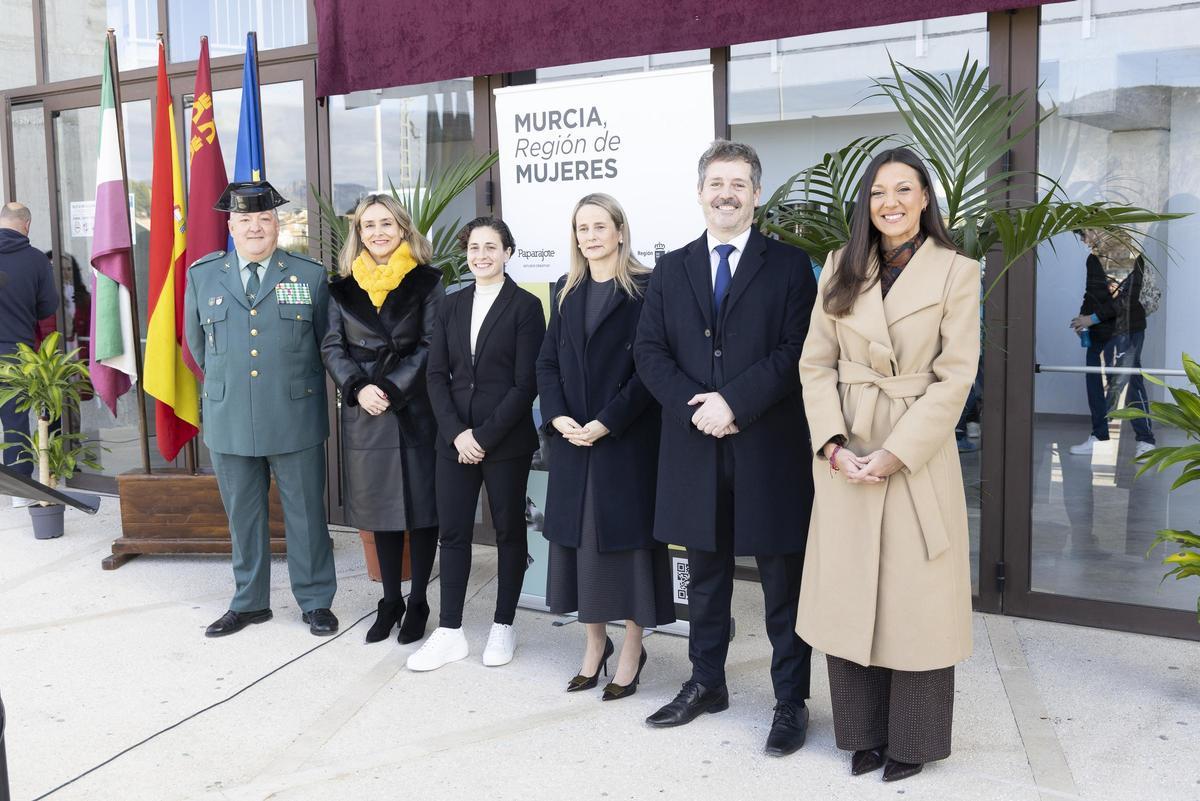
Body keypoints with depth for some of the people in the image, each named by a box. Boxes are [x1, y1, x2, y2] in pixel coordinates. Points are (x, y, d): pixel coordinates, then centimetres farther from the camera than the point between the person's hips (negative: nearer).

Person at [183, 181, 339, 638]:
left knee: (306, 513, 6)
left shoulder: (310, 275, 2)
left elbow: (326, 343, 9)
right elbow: (196, 341, 18)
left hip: (295, 419, -2)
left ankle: (315, 601, 20)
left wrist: (300, 388, 9)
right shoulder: (202, 275, 7)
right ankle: (249, 602, 27)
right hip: (229, 420, 2)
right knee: (242, 515, 12)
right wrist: (224, 382, 16)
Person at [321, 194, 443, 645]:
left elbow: (432, 346, -6)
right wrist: (358, 388, -11)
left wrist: (391, 389, -14)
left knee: (421, 506, 3)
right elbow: (332, 346, 5)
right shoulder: (344, 287, 9)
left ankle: (418, 603, 17)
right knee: (380, 507, 10)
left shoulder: (426, 282, 0)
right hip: (364, 414, 3)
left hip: (415, 411, -3)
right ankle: (390, 601, 23)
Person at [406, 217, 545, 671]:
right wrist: (456, 433, -7)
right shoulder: (452, 307, 10)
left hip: (506, 441, -4)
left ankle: (503, 627, 20)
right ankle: (449, 633, 12)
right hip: (455, 440, 4)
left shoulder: (525, 307, -4)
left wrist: (484, 436, -13)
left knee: (509, 531, 7)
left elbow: (526, 383, -9)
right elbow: (436, 374, 6)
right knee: (453, 532, 4)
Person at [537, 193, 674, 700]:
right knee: (581, 538, 9)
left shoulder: (645, 289, -5)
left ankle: (632, 649, 16)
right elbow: (547, 362, 10)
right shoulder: (565, 292, 12)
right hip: (572, 439, 5)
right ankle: (594, 642, 23)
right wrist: (557, 417, -7)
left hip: (628, 439, -5)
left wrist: (606, 423, -16)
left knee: (627, 537, 2)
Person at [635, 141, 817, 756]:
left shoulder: (789, 265, 1)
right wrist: (694, 404, -12)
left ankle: (791, 700, 19)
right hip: (695, 447, 3)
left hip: (769, 449, -3)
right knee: (705, 575, 16)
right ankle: (706, 683, 31)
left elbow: (797, 351, -9)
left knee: (783, 582, 6)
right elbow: (649, 352, 3)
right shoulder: (671, 269, 10)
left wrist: (734, 401, -18)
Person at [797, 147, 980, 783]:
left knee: (915, 599, 5)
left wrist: (894, 453, -15)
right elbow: (816, 362, 3)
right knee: (849, 598, 9)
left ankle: (912, 738, 24)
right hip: (845, 457, 3)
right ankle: (864, 733, 26)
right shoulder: (841, 268, 7)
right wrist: (833, 444, -9)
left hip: (918, 455, -3)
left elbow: (955, 378, -8)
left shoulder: (956, 272, -3)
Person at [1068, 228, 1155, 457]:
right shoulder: (1094, 258, 12)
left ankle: (1145, 440, -1)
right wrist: (1083, 317, 4)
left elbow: (1126, 299, -17)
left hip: (1125, 329, -7)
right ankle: (1099, 436, 16)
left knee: (1131, 381, -7)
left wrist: (1093, 318, -17)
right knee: (1095, 382, 7)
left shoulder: (1130, 256, -11)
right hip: (1098, 332, 8)